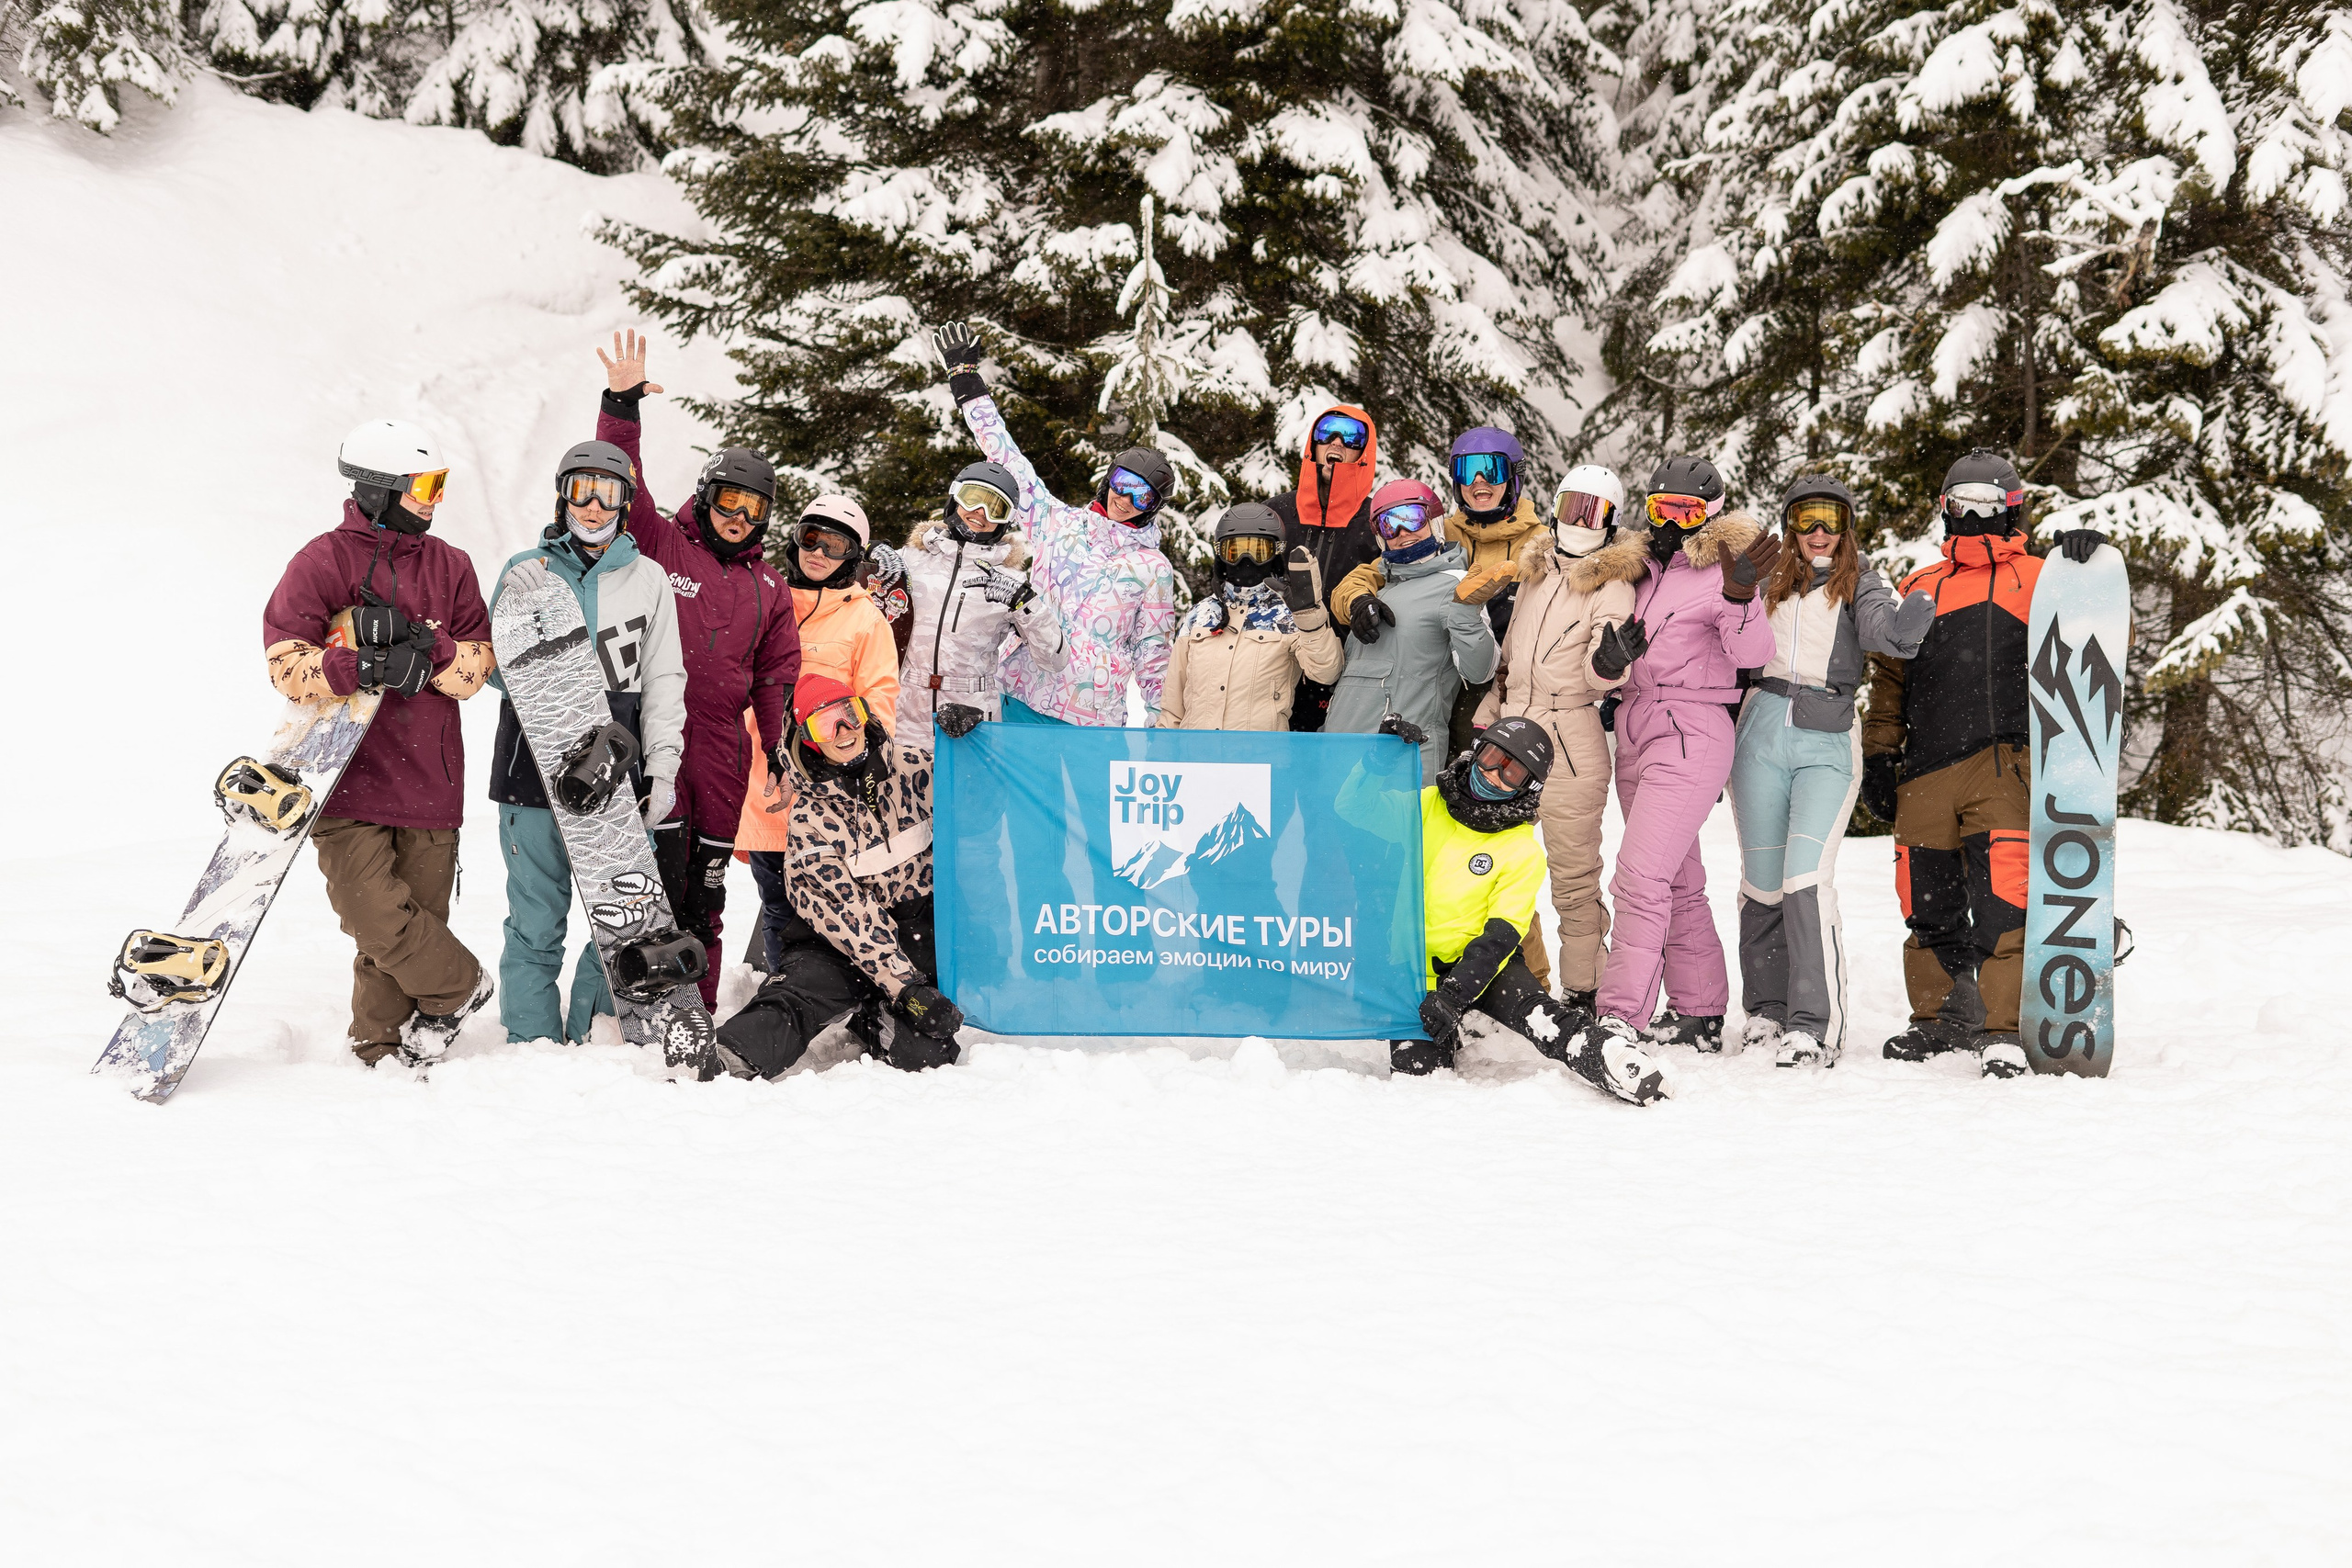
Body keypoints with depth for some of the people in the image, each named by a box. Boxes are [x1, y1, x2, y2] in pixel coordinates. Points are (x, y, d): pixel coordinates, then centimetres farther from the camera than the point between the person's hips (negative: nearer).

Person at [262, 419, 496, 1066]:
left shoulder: (450, 565, 14)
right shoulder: (323, 561, -1)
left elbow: (474, 667, 6)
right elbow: (286, 661, -10)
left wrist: (421, 647, -13)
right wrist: (363, 667, -23)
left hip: (430, 781, 4)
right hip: (349, 776, -4)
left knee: (420, 919, 2)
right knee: (373, 912, -15)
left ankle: (383, 1046, 17)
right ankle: (460, 984, 7)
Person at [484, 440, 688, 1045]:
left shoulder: (648, 579, 10)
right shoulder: (526, 573, 7)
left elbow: (664, 680, 11)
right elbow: (494, 668, 8)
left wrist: (663, 768, 2)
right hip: (536, 769, -1)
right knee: (537, 927, 0)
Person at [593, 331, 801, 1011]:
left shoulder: (767, 587, 17)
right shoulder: (662, 545, 5)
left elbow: (778, 678, 17)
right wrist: (621, 407, -19)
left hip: (722, 744, 4)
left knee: (706, 884, 8)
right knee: (661, 868, -13)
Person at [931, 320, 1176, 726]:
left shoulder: (1154, 568, 6)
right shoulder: (1060, 523, 11)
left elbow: (1153, 652, 9)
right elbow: (1008, 462, 13)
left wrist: (1158, 723, 3)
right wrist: (965, 380, 13)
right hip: (1021, 697, 2)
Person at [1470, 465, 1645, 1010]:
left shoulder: (1612, 585, -4)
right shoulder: (1535, 571, 15)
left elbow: (1599, 677, -14)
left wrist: (1610, 661, -36)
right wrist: (1485, 718, 23)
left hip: (1571, 738, -6)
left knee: (1574, 878, -3)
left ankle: (1583, 991, 5)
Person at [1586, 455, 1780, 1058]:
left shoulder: (1722, 572, -7)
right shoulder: (1645, 569, 14)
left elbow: (1752, 653, -21)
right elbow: (1614, 663, 20)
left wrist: (1740, 597, -39)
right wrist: (1611, 655, -4)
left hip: (1691, 736, -8)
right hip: (1637, 731, 8)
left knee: (1640, 876, -17)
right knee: (1679, 882, 14)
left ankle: (1620, 1021, -21)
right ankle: (1700, 1014, 23)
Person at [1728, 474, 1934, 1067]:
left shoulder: (1859, 582, 7)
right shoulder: (1767, 581, 16)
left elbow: (1884, 629, -16)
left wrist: (1916, 615, -34)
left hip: (1828, 745, -3)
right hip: (1762, 737, 3)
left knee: (1807, 878, -16)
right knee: (1761, 882, 6)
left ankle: (1816, 1026, -16)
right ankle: (1766, 1009, 20)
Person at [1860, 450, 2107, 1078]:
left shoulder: (2035, 579, 11)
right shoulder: (1920, 588, 22)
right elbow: (1890, 678, 23)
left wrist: (2087, 567, -16)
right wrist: (1879, 755, 15)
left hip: (2003, 762, -4)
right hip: (1925, 768, 4)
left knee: (2003, 901, -14)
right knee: (1930, 903, 8)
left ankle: (2004, 1030, -11)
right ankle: (1943, 1017, 24)